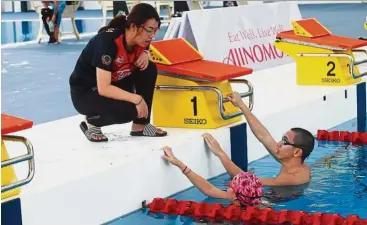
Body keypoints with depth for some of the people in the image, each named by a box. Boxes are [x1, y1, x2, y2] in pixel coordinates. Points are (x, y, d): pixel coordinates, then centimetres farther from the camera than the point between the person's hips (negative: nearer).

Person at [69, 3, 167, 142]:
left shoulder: (137, 40, -10)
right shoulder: (107, 41, -31)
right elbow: (103, 89, -34)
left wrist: (145, 54, -8)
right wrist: (136, 99, -36)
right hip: (84, 93, -8)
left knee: (149, 69, -11)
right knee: (129, 110, -31)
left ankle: (141, 125, -3)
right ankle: (91, 122, -2)